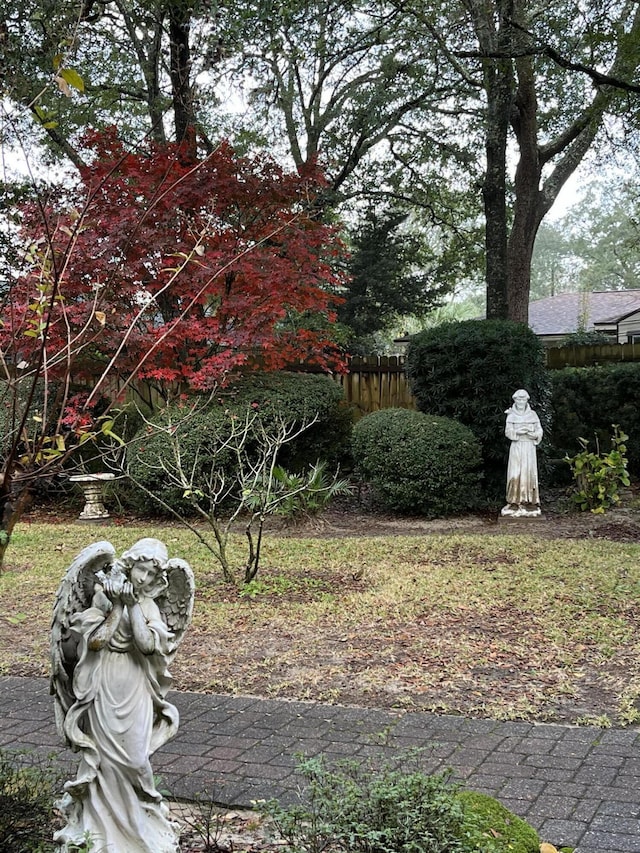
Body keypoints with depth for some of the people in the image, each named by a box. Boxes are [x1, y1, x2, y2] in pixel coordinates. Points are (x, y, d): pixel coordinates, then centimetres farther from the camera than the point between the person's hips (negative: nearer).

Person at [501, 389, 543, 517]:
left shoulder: (532, 415, 9)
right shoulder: (511, 415, 6)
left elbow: (539, 432, 6)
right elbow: (508, 432, -4)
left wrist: (532, 434, -14)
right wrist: (518, 431, -20)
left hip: (529, 447, 1)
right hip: (516, 448, -1)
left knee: (529, 474, -3)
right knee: (515, 474, -7)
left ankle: (529, 503, 0)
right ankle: (515, 504, -5)